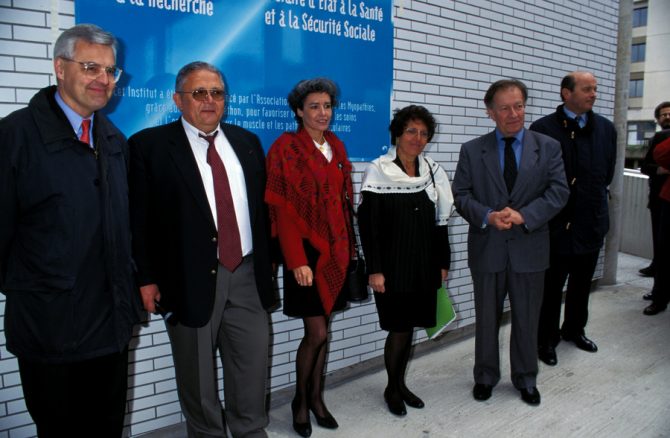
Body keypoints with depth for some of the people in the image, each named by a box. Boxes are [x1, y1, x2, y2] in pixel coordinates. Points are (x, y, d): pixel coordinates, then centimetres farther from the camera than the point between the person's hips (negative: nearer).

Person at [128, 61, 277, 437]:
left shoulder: (247, 142, 10)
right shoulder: (149, 145, -4)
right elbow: (140, 218, -6)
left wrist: (269, 258, 12)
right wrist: (148, 278, -9)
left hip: (248, 275, 4)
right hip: (190, 279, -3)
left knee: (253, 368, 14)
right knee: (198, 375, 13)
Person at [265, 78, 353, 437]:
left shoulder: (336, 146, 11)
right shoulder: (286, 147, -9)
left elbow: (343, 199, 13)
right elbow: (283, 208, -13)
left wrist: (348, 246, 8)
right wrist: (297, 260, -17)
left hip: (335, 250, 6)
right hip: (307, 250, -6)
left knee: (323, 329, 13)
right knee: (317, 332, -2)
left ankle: (316, 397, 30)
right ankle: (300, 401, 22)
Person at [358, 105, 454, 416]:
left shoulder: (433, 172, 7)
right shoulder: (378, 171, -7)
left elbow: (440, 221, 11)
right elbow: (367, 224, -10)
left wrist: (443, 262, 9)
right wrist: (375, 270, -14)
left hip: (424, 266, 5)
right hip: (393, 267, -4)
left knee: (409, 327, 13)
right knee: (399, 330, 2)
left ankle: (400, 384, 32)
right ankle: (392, 389, 24)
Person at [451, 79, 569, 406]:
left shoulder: (548, 148, 2)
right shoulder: (472, 150, 1)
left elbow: (558, 192, -4)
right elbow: (461, 194, -2)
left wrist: (523, 215, -19)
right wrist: (487, 216, -20)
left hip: (529, 247, 1)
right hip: (487, 248, 0)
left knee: (527, 319, 13)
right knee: (486, 318, 13)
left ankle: (526, 379, 33)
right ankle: (485, 376, 32)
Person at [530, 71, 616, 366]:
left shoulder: (606, 128, 5)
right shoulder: (543, 129, -11)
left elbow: (607, 173, 13)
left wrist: (594, 198, 8)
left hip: (592, 222, 6)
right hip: (557, 224, -5)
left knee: (582, 284, 20)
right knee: (551, 287, 6)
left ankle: (574, 330, 39)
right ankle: (547, 340, 21)